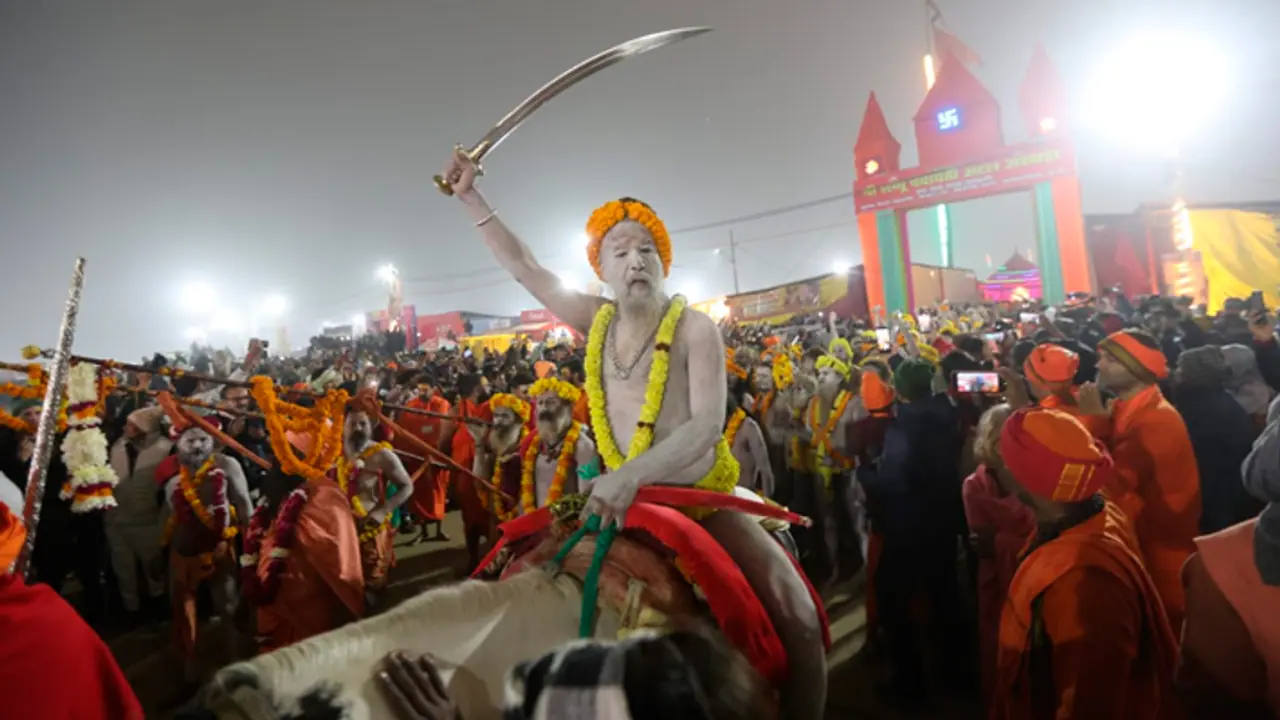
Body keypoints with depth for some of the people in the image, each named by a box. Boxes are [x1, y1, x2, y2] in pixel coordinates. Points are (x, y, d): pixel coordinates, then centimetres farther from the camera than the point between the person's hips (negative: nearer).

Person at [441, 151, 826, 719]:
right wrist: (470, 197, 5)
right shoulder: (599, 322, 2)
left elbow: (708, 424, -20)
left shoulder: (694, 328, -10)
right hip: (625, 501, 4)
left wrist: (631, 474, -33)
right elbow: (524, 267, 7)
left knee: (796, 612, -15)